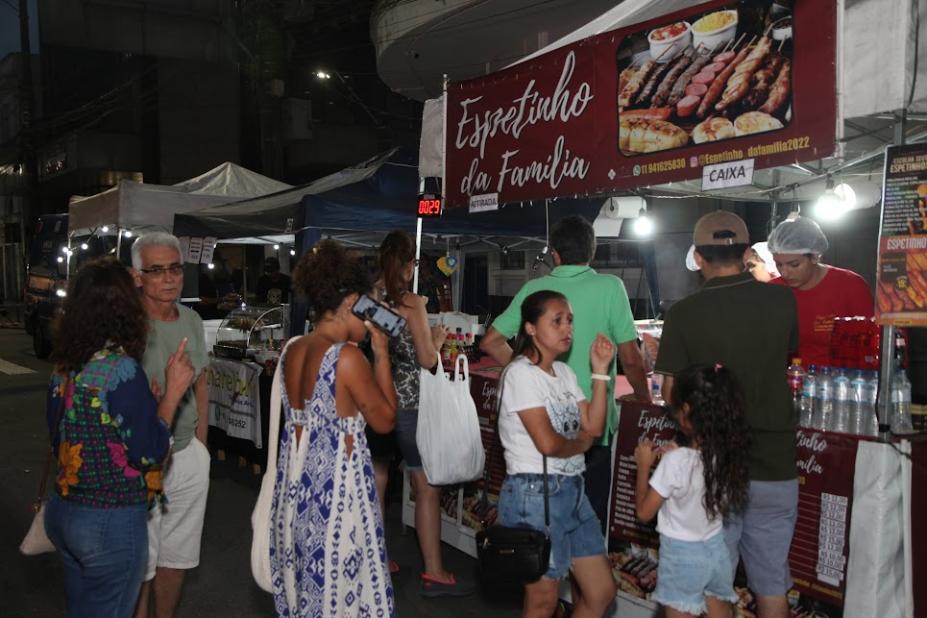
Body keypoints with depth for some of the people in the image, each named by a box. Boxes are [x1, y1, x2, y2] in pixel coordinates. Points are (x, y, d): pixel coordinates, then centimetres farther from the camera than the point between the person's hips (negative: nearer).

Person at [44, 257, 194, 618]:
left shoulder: (64, 367, 1)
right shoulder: (121, 369, -21)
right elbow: (148, 454, -17)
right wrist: (173, 391, -11)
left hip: (63, 512, 8)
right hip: (112, 522, -7)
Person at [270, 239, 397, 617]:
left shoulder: (292, 350, 4)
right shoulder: (347, 356, -19)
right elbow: (385, 420, -10)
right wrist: (381, 355, -5)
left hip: (296, 483, 8)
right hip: (336, 488, -8)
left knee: (302, 583, 20)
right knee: (339, 586, 6)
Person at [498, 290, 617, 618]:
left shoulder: (564, 372, 12)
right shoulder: (520, 373, -14)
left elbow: (594, 427, 3)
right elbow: (547, 442, -21)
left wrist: (600, 372, 0)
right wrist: (582, 443, -2)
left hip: (571, 489, 8)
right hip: (534, 492, -8)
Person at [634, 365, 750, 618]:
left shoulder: (676, 461, -25)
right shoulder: (729, 455, -8)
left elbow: (644, 512, -15)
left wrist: (644, 465, -7)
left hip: (682, 555, -5)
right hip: (717, 551, 5)